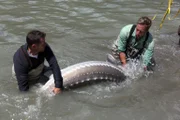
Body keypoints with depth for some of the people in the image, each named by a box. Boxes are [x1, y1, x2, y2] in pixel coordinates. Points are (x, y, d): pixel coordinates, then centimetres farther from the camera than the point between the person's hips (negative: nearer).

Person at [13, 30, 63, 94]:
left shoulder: (44, 47, -31)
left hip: (39, 70, 3)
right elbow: (23, 87, -35)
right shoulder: (20, 59, -39)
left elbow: (54, 65, -35)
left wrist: (58, 85, -41)